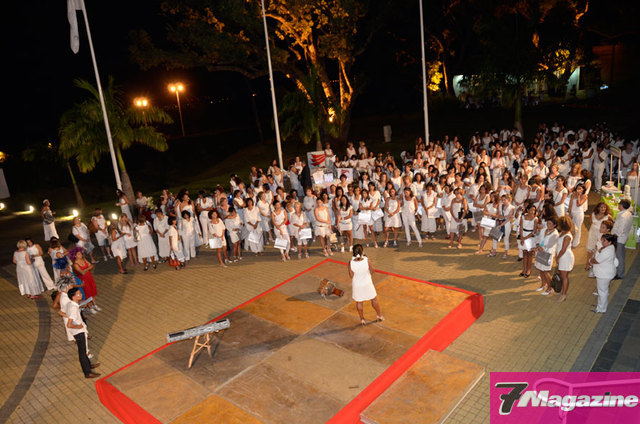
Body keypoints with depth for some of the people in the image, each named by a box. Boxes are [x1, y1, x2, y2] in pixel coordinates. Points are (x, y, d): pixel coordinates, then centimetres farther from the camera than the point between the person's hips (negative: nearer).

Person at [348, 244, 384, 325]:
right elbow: (371, 271, -10)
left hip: (356, 286, 1)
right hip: (367, 284, 0)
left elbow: (351, 275, -12)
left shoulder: (351, 263, -23)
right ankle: (379, 316, 42)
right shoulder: (367, 261, -26)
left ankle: (362, 319, 36)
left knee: (359, 302, 21)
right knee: (374, 300, 23)